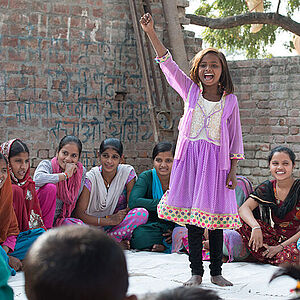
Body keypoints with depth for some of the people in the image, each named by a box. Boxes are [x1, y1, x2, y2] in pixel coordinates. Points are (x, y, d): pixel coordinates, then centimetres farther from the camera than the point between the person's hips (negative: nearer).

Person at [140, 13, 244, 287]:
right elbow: (168, 64, -1)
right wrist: (151, 33, -12)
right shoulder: (190, 91, 6)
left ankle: (216, 272, 13)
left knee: (215, 216, 2)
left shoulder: (230, 100, 5)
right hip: (190, 157, 1)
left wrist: (233, 170, 0)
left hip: (217, 161, -1)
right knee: (192, 215, 0)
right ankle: (196, 272, 8)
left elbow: (236, 137, 7)